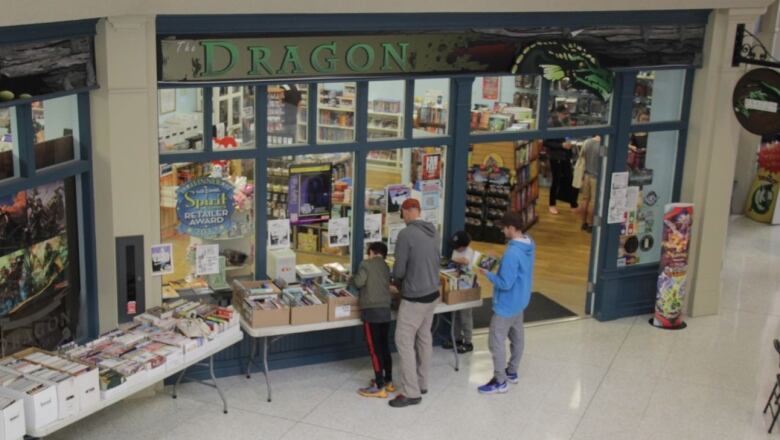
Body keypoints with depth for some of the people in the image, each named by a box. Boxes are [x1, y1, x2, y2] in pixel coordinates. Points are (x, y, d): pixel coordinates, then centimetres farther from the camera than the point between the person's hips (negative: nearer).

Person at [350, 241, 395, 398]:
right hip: (385, 310, 7)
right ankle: (388, 381, 23)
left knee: (374, 349, -4)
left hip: (371, 311, -7)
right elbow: (384, 284, 16)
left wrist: (351, 279, 7)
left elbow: (359, 282, -14)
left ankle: (379, 387, -4)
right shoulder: (386, 267, 16)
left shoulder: (366, 264, -4)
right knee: (385, 347, 16)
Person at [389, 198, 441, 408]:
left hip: (414, 297, -8)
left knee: (404, 341, -3)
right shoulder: (433, 231, 4)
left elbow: (399, 270, -15)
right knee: (424, 338, 16)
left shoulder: (406, 234, -19)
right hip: (432, 293, 8)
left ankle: (411, 392, -3)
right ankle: (421, 383, 26)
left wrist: (398, 281, 7)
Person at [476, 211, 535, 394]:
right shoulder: (529, 244, 0)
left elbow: (505, 283, -28)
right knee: (517, 337, 21)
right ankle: (512, 372, 35)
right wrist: (499, 263, 8)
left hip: (507, 304, -10)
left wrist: (488, 273, -15)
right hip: (520, 300, 10)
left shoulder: (512, 252, -31)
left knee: (496, 341, 0)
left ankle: (500, 381, 7)